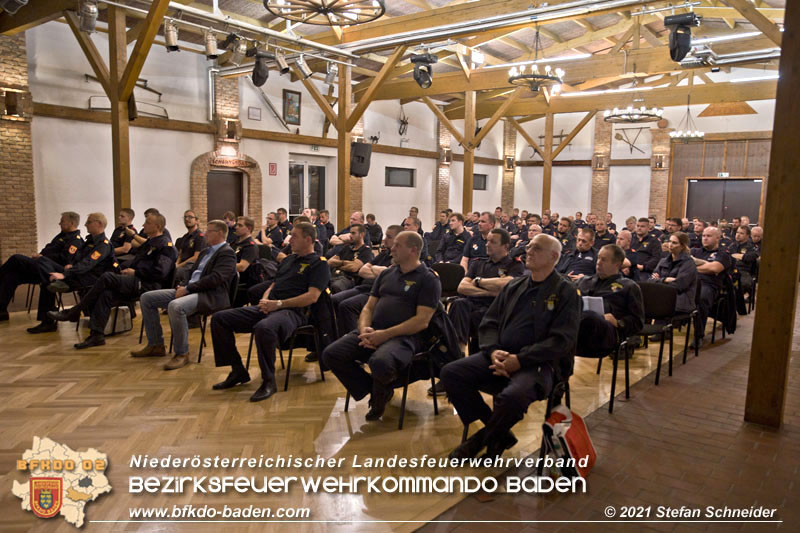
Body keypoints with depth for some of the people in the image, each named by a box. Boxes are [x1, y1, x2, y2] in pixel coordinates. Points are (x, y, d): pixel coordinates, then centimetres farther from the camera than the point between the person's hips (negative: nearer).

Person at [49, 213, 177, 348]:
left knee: (107, 277, -21)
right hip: (137, 282, 9)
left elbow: (160, 272, -17)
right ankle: (97, 334, -18)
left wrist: (135, 272, -10)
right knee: (106, 293, -17)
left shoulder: (165, 245, -6)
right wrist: (125, 268, 8)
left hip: (149, 285, -9)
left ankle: (74, 312, -11)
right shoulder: (149, 243, 26)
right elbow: (135, 261, 30)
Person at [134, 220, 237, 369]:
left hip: (211, 295, -10)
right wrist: (183, 286, 4)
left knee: (175, 306, -37)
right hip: (190, 290, 10)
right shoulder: (205, 252, 24)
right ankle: (156, 345, 11)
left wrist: (188, 288, -17)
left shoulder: (227, 253, -6)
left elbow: (215, 279, -18)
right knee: (146, 298, 4)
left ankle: (182, 354, -20)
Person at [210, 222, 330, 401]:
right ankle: (238, 371, 5)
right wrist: (264, 301, 4)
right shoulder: (288, 259, 25)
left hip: (292, 311, -9)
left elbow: (312, 297, -13)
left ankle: (268, 381, -22)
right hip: (268, 308, 9)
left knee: (264, 327, -41)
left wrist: (278, 304, -16)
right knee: (219, 318, -1)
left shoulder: (319, 263, 0)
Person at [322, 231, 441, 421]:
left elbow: (422, 321, -10)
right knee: (331, 354, -14)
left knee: (380, 362, -37)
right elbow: (369, 307, 19)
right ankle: (372, 390, 3)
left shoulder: (428, 279, 0)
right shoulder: (386, 274, 21)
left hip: (404, 336, -6)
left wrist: (385, 334, -17)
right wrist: (364, 329, -4)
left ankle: (381, 392, 0)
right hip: (373, 332, 6)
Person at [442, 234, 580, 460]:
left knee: (512, 397, -36)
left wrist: (520, 360, -18)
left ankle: (481, 440, -2)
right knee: (451, 373, -15)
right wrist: (493, 351, -8)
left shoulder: (565, 291, 1)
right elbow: (489, 323, 14)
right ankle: (500, 434, -1)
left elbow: (561, 339, -9)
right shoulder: (513, 286, 17)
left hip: (540, 363, -6)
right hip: (500, 356, 6)